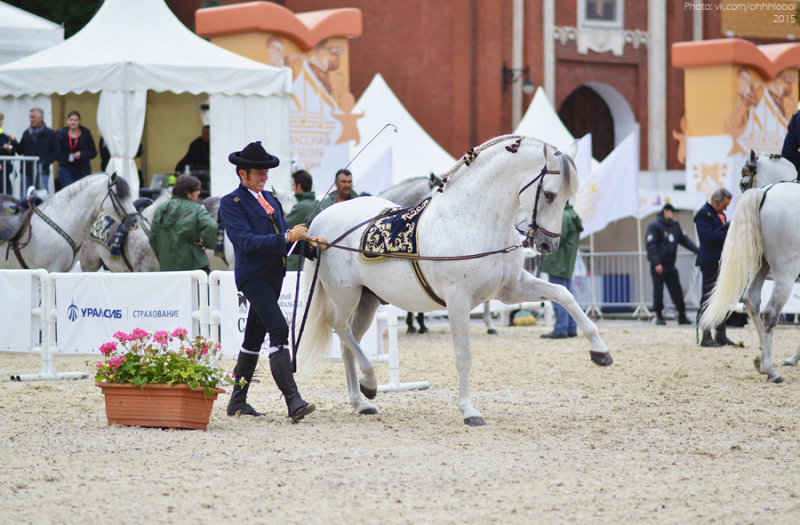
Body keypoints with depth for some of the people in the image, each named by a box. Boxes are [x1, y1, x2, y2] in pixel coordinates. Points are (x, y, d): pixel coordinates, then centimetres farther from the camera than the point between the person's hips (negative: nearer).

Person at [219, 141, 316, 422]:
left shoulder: (269, 198, 16)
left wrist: (305, 240, -4)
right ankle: (293, 401, -26)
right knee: (279, 329, -20)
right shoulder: (231, 203, -9)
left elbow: (283, 231, 16)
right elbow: (246, 241, -20)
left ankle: (237, 401, 23)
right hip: (253, 275, -9)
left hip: (273, 275, 9)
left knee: (255, 336, 14)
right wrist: (287, 237, -25)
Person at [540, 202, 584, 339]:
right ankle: (571, 329, 15)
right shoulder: (572, 215, 17)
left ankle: (560, 330, -10)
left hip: (558, 265, -10)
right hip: (567, 266, 10)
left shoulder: (563, 217, -16)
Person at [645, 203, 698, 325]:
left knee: (677, 291, 3)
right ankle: (659, 316, 5)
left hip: (670, 265, 6)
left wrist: (697, 250, -3)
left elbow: (685, 239, 13)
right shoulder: (654, 226, -6)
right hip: (658, 266, -6)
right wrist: (656, 263, -20)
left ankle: (682, 316, 5)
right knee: (658, 291, -2)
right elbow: (650, 245, -12)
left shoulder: (675, 226, 15)